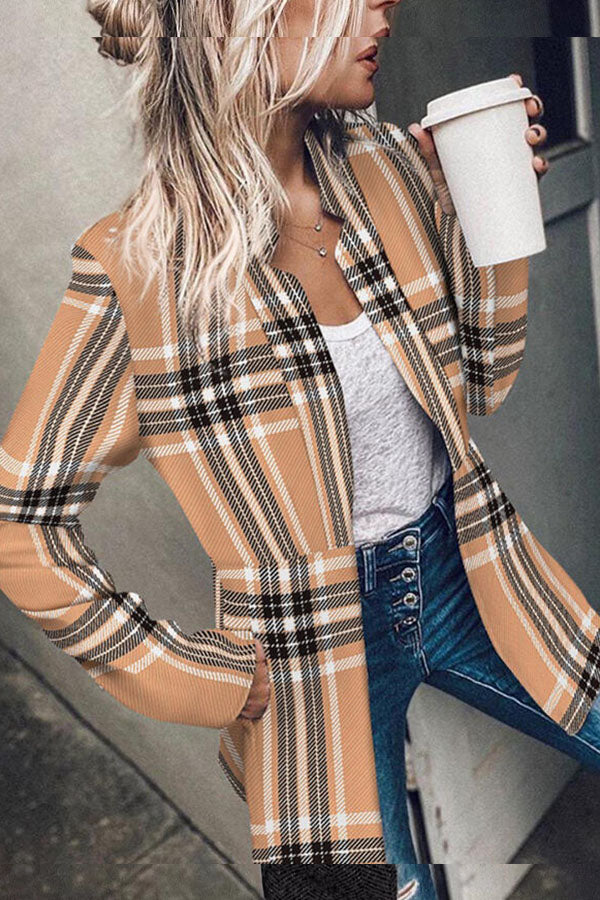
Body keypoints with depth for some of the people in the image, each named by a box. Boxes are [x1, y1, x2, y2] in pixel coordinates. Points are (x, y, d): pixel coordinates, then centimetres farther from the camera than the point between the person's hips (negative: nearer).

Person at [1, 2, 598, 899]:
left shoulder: (396, 170, -6)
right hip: (314, 637, -4)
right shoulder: (137, 267, -21)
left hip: (464, 569, 5)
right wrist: (196, 676, -10)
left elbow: (479, 383, 6)